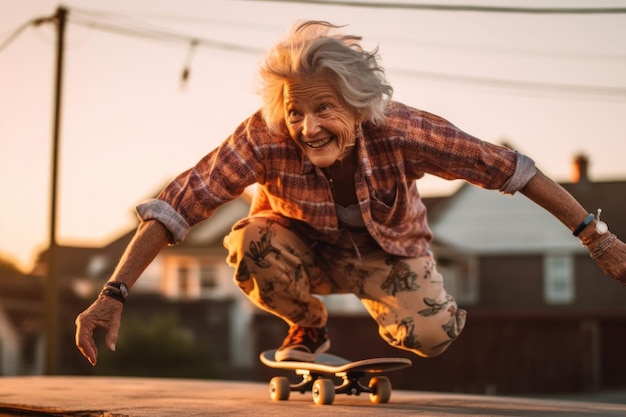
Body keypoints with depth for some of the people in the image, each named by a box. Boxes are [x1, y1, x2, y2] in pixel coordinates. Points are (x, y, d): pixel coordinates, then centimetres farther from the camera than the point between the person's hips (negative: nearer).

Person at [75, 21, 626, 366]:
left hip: (387, 249, 0)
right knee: (254, 246, -32)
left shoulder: (399, 131, -34)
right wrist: (114, 295, -45)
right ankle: (310, 329, 2)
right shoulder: (265, 139, -35)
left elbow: (506, 167, -27)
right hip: (306, 248, 0)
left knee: (430, 337, -24)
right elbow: (177, 206, -37)